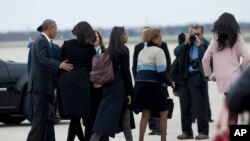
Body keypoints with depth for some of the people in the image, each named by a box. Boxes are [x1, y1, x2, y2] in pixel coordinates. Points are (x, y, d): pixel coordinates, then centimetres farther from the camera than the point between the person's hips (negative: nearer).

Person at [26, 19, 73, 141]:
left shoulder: (41, 40, 18)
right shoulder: (42, 41, -13)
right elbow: (43, 59, -26)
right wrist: (60, 65, -34)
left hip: (39, 85, 10)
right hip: (41, 85, -10)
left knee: (40, 117, 12)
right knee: (40, 117, -9)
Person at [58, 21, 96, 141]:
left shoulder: (67, 45, 4)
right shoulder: (90, 48, 1)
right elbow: (90, 68, 4)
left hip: (65, 81, 3)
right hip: (81, 81, -3)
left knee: (74, 115, 12)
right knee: (76, 115, -1)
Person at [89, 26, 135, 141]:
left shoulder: (109, 51, 9)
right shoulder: (124, 51, -11)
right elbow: (126, 72, -12)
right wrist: (129, 92, -9)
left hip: (108, 86, 7)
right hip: (119, 87, -7)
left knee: (125, 115, 13)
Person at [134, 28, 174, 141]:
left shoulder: (142, 51, 18)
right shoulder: (158, 51, -6)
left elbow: (138, 69, 14)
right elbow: (161, 71, -12)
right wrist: (170, 82, 0)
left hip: (140, 83, 7)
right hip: (153, 84, -7)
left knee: (145, 113, 10)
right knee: (163, 112, 5)